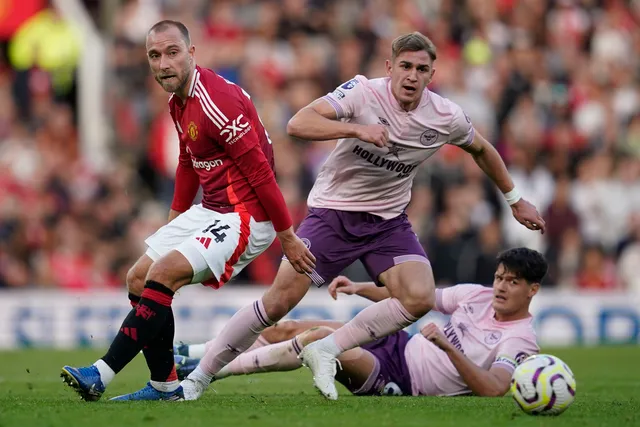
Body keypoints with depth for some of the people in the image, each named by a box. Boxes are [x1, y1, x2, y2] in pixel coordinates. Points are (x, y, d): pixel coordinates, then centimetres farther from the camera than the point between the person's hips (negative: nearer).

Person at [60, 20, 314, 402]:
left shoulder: (217, 101, -23)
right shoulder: (179, 102, 7)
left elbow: (260, 171, -22)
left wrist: (287, 236, -19)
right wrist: (175, 218, 23)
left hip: (245, 217, -10)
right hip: (209, 210, 10)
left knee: (162, 274, -21)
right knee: (139, 279, 6)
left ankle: (100, 376, -16)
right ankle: (165, 385, 10)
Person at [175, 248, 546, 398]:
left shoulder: (521, 341, -15)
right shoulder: (477, 296, 6)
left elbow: (494, 388, -32)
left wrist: (447, 346, -38)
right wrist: (360, 288, 1)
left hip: (402, 380, -7)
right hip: (400, 344, 7)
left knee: (319, 337, -25)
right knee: (289, 329, 0)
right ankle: (194, 355, 15)